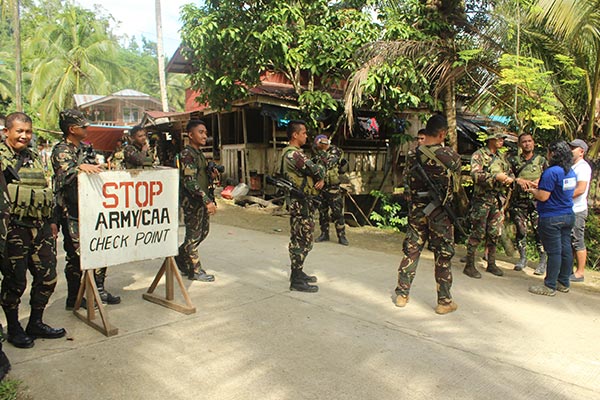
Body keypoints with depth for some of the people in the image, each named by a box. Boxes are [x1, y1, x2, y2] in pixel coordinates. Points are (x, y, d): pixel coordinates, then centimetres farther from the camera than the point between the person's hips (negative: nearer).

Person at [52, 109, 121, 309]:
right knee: (76, 255, -1)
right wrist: (80, 167, -41)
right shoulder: (60, 150, -7)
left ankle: (99, 289, 22)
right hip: (71, 212, -7)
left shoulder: (86, 148, 15)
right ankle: (73, 299, 12)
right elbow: (64, 174, -23)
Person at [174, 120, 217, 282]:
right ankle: (195, 271, 12)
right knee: (193, 235, 0)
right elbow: (190, 181, -24)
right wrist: (207, 201, -27)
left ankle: (180, 256, 33)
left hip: (202, 200, 10)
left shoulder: (200, 153, 14)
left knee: (203, 231, 17)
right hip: (192, 201, -10)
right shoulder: (186, 154, -15)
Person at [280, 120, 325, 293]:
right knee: (302, 241, -5)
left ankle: (297, 273, 28)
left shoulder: (291, 153, 15)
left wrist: (320, 180, -7)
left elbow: (314, 171, 13)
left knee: (299, 239, 17)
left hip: (300, 201, 11)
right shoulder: (293, 154, -19)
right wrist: (321, 176, 0)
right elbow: (317, 170, -22)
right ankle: (297, 281, 2)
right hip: (301, 202, -11)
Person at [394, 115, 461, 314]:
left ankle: (402, 294, 20)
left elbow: (410, 181, 5)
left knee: (411, 251, 12)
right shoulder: (450, 155, -12)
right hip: (440, 210, -3)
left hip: (416, 209, 4)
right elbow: (456, 180, 5)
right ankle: (444, 301, 15)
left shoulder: (413, 155, -2)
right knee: (443, 256, 6)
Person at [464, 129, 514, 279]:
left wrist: (510, 179, -1)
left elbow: (510, 173, 22)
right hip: (482, 199, -7)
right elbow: (475, 175, -20)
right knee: (477, 233, -4)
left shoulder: (501, 157, 16)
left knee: (494, 234, 12)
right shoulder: (479, 155, -6)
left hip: (498, 200, 7)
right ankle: (469, 265, 3)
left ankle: (491, 264, 24)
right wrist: (496, 177, -26)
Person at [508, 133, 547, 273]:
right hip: (518, 201, 1)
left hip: (537, 200, -1)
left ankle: (543, 261, 5)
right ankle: (522, 258, 19)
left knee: (539, 230, -5)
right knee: (520, 230, 4)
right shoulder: (513, 160, 8)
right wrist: (518, 180, -19)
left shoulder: (541, 160, 9)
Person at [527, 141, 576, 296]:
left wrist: (533, 190, -1)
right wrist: (540, 187, 20)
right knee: (566, 250, 12)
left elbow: (543, 196, -20)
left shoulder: (551, 172, -18)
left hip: (552, 218, -8)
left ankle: (550, 286, 5)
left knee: (554, 252, -3)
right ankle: (564, 283, 24)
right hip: (568, 215, 8)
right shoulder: (571, 172, 9)